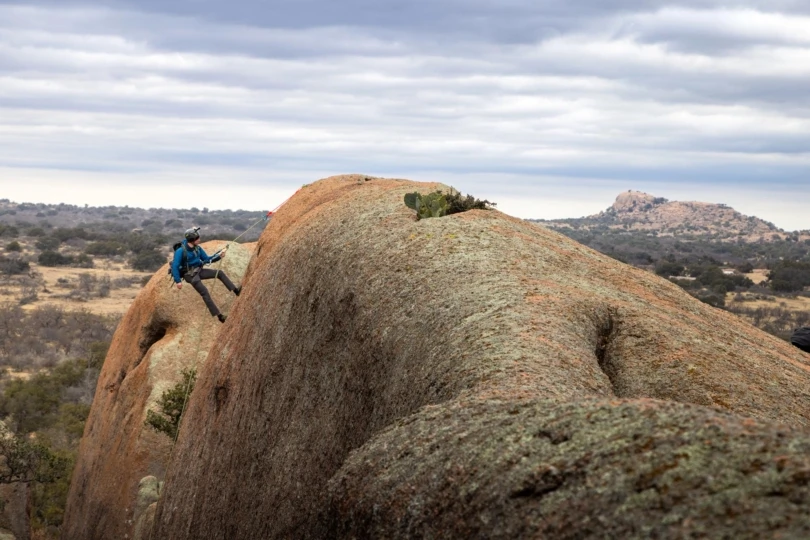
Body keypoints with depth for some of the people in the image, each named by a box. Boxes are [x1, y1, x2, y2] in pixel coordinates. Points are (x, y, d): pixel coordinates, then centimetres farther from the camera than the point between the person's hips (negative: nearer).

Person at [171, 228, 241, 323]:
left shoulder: (197, 248, 1)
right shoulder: (180, 251, -22)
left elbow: (207, 259, 9)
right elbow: (175, 266, -22)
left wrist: (219, 256, -6)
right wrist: (178, 281, -27)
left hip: (199, 271, 7)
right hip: (190, 275, -7)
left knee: (219, 273, -4)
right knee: (205, 293, -19)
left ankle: (236, 291, -1)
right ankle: (219, 316, -19)